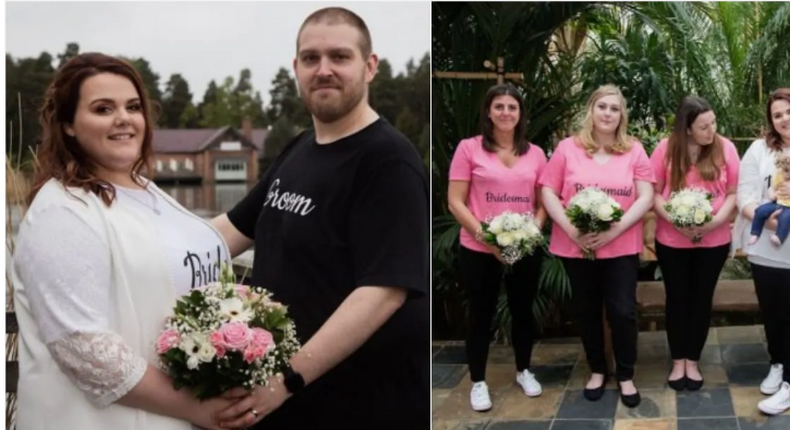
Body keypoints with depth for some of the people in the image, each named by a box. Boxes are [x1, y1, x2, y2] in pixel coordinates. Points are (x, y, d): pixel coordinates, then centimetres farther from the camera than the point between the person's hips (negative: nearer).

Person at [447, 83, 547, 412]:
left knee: (523, 311, 16)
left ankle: (523, 371, 36)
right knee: (481, 315, 8)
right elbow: (455, 202, -8)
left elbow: (543, 203, 9)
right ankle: (478, 382, 22)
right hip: (479, 250, -3)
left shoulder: (535, 153, 5)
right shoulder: (469, 148, -6)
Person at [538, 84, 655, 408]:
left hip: (621, 247, 0)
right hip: (575, 247, 1)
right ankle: (597, 371, 30)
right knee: (586, 310, 12)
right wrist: (571, 229, -15)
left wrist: (614, 230, -15)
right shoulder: (568, 148, 0)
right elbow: (548, 192, -1)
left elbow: (646, 197, -3)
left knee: (623, 311, 0)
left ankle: (626, 376, 19)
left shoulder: (634, 150, 2)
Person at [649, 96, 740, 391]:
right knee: (677, 299, 10)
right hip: (672, 241, -1)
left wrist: (716, 220, -19)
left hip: (714, 241, 1)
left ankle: (693, 361, 25)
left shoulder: (726, 148, -6)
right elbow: (654, 193, -4)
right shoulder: (666, 148, -9)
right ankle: (678, 362, 25)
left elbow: (733, 193, -2)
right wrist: (675, 220, -19)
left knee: (702, 299, 11)